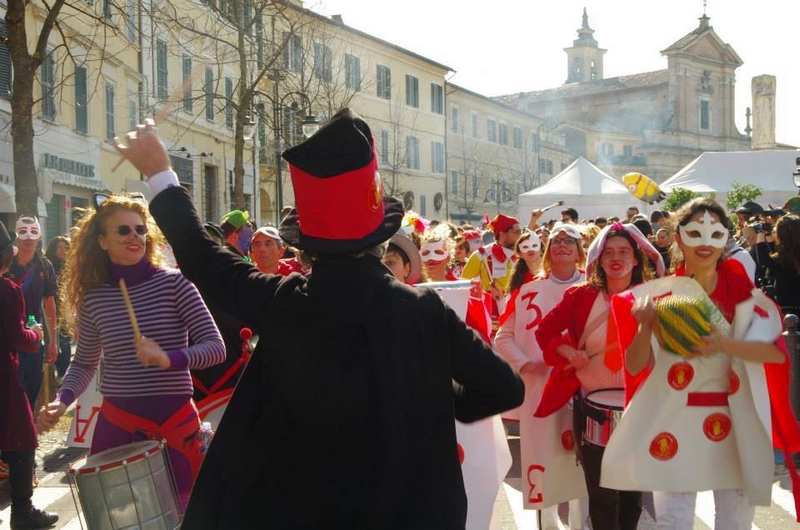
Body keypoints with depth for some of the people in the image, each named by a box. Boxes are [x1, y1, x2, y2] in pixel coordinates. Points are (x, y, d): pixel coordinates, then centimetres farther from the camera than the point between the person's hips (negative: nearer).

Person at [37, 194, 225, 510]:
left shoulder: (173, 283, -7)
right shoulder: (94, 298, 2)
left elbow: (216, 348, -11)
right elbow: (84, 362, 13)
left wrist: (169, 359, -28)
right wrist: (62, 399, -5)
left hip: (176, 423, -2)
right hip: (116, 424, 2)